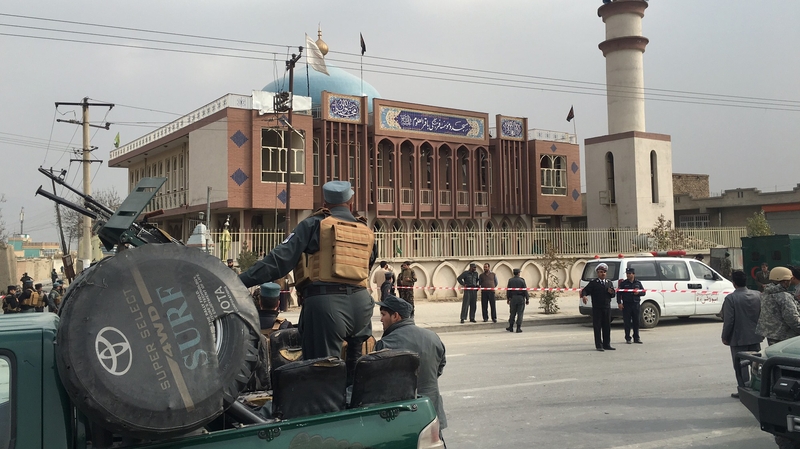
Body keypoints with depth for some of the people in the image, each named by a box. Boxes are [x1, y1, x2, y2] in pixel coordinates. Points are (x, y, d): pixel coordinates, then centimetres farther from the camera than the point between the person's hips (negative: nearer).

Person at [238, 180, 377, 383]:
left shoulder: (314, 225, 4)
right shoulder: (367, 232, 19)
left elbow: (281, 258, -5)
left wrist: (242, 280, -7)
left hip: (325, 303, -5)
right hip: (361, 302, 5)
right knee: (358, 368, 18)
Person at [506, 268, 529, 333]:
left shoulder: (510, 280, 2)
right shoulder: (522, 280, -6)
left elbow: (508, 290, 4)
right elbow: (525, 290, -6)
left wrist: (508, 298, 12)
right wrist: (527, 299, 0)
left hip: (513, 298, 2)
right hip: (521, 298, -2)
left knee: (512, 313, 10)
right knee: (520, 313, 1)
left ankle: (511, 327, 15)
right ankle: (518, 328, 0)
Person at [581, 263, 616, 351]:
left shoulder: (609, 283, 16)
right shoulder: (593, 283, 1)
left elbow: (614, 294, 16)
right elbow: (585, 290, -9)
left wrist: (612, 292, -7)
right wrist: (583, 296, -31)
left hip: (607, 308, 5)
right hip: (597, 308, -5)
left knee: (607, 327, 8)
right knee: (597, 327, -3)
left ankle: (606, 345, 17)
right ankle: (599, 346, 1)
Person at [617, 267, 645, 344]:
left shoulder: (638, 283, 11)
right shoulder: (623, 283, 3)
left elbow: (643, 292, 13)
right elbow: (619, 293, 0)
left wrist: (638, 292, -9)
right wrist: (619, 303, -10)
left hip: (636, 304, 2)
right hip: (626, 304, -2)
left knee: (636, 321, 6)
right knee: (627, 322, -2)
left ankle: (636, 338, 15)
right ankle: (628, 338, 5)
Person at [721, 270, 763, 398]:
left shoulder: (730, 298, -17)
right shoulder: (757, 295, 1)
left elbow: (728, 321, -17)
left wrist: (725, 337, -5)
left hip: (738, 339, -5)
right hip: (755, 336, 6)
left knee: (741, 366, 3)